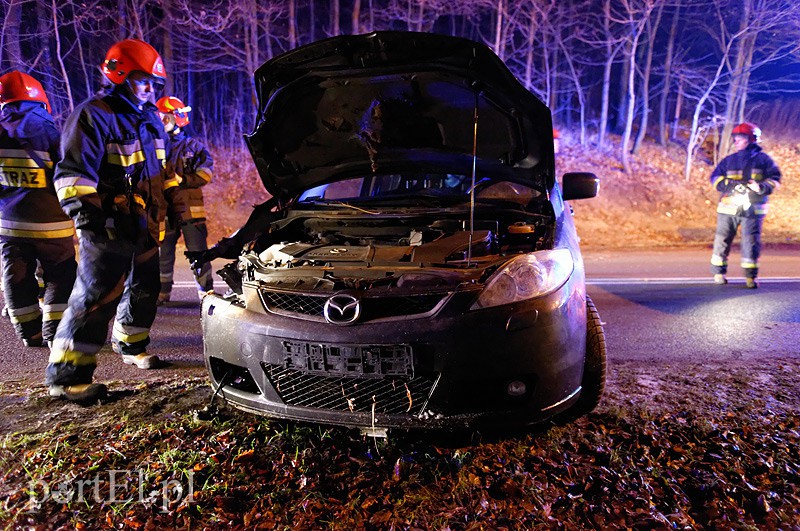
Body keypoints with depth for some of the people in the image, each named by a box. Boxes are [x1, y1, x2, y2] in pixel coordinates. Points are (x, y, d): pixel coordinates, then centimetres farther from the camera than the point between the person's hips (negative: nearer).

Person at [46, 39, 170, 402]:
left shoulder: (150, 120, 17)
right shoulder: (95, 116, -9)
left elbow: (160, 171, 26)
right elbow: (73, 171, -14)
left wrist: (167, 208, 25)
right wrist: (83, 209, -23)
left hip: (146, 226, 9)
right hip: (109, 228, -9)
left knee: (144, 289, 17)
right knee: (97, 297, -11)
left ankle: (131, 347, 37)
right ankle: (66, 376, -3)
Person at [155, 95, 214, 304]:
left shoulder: (193, 145, 4)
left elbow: (205, 174, -7)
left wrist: (180, 180, -15)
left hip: (190, 210, -3)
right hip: (166, 210, 4)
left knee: (198, 252, 0)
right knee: (163, 253, 9)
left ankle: (206, 291, 9)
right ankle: (162, 291, 21)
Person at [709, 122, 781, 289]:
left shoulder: (762, 159, 7)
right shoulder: (729, 160, 12)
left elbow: (775, 177, 6)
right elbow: (715, 177, 7)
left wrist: (763, 187, -14)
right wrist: (728, 185, -12)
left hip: (753, 209, -2)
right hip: (728, 207, 2)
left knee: (751, 241, -4)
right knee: (722, 239, 2)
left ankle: (751, 275, 4)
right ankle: (718, 272, 14)